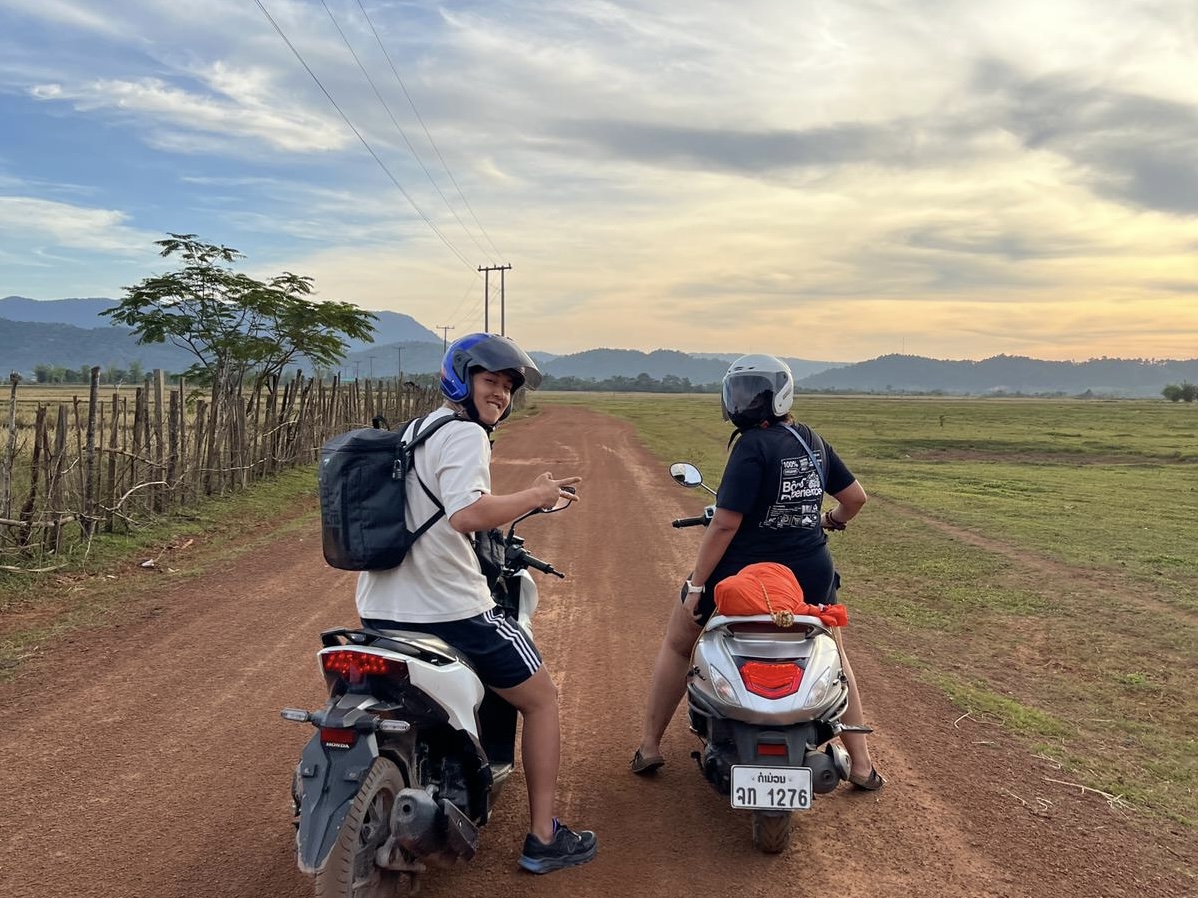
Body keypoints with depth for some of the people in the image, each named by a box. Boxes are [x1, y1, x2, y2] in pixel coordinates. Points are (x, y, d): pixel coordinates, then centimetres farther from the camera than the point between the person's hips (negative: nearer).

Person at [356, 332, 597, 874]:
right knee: (541, 700, 10)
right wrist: (535, 496, -16)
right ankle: (543, 838, 14)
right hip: (449, 609, -8)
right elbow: (466, 514, -29)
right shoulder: (465, 434, -13)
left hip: (379, 611, 8)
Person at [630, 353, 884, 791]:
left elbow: (725, 523, -22)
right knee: (834, 655, 29)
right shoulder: (812, 440, 3)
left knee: (677, 643, 18)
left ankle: (649, 745, 24)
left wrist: (696, 586, -17)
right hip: (811, 576, 5)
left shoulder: (753, 446, -18)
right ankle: (862, 766, 28)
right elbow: (856, 496, 12)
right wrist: (832, 520, 33)